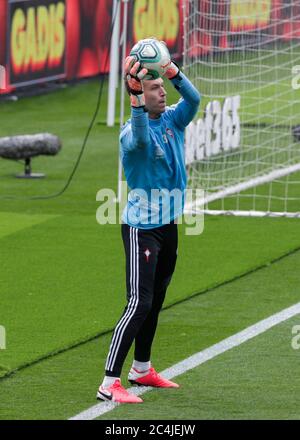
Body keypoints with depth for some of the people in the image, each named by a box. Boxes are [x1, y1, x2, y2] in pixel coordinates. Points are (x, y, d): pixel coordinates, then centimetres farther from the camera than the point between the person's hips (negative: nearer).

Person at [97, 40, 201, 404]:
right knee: (139, 304, -15)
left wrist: (170, 69, -27)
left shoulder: (172, 120, 3)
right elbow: (141, 138, -41)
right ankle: (109, 384, -16)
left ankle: (141, 370, 32)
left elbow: (193, 99, -14)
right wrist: (136, 95, -50)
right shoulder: (131, 132, -18)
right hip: (141, 228, -8)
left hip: (168, 224, 8)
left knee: (155, 302, 18)